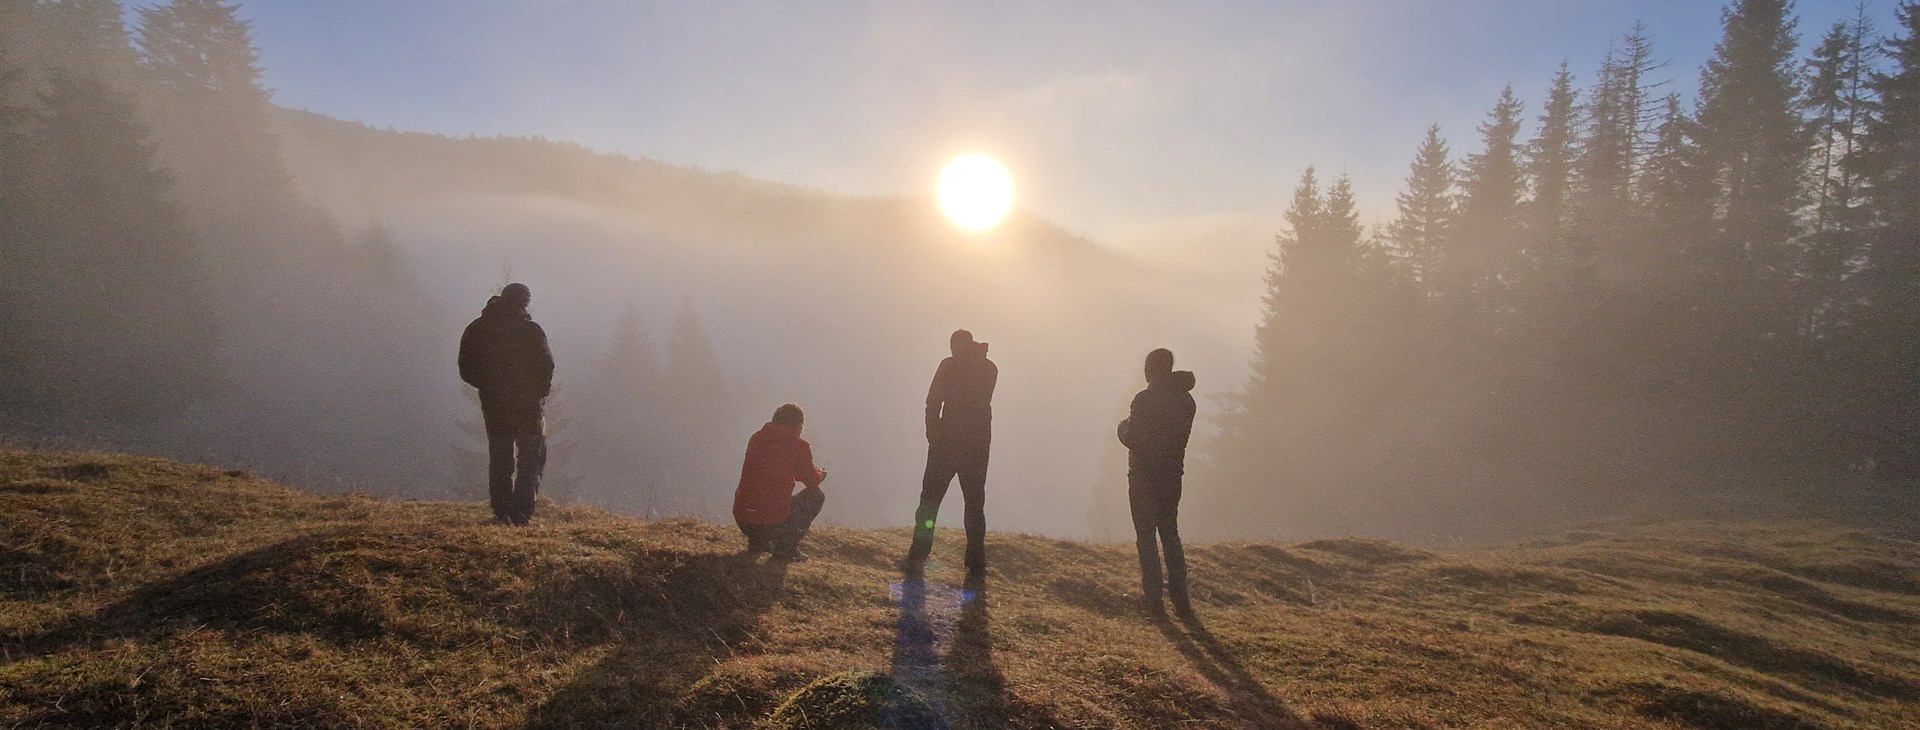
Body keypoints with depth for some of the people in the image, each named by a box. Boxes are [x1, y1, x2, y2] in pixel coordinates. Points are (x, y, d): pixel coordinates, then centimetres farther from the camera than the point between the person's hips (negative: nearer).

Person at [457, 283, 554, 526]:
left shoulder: (475, 330, 5)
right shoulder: (531, 330, -10)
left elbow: (466, 369, 4)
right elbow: (546, 366, -12)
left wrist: (489, 386, 15)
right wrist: (539, 390, 5)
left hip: (493, 403, 4)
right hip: (527, 404, -4)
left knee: (499, 459, 13)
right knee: (531, 458, 3)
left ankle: (502, 513, 11)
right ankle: (521, 514, -7)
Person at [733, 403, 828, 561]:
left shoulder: (756, 438, 11)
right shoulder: (799, 446, -5)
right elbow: (813, 482, 8)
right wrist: (820, 474, 33)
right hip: (773, 523, -6)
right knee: (816, 496, 17)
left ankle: (757, 542, 23)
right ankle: (787, 548, 7)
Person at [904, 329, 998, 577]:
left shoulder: (949, 365, -5)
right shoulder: (990, 368, 7)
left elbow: (932, 404, -10)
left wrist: (933, 436, -2)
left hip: (946, 443, -3)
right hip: (978, 445, 3)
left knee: (930, 501, 4)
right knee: (975, 504, 9)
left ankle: (918, 558, 0)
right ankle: (976, 564, 5)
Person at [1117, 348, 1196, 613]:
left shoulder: (1145, 399, -16)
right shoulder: (1185, 399, 3)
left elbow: (1131, 438, -19)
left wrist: (1123, 426, 3)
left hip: (1144, 476, -5)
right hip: (1173, 474, 6)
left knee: (1146, 536, 3)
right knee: (1170, 534, 15)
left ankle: (1153, 596, 2)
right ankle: (1180, 598, 12)